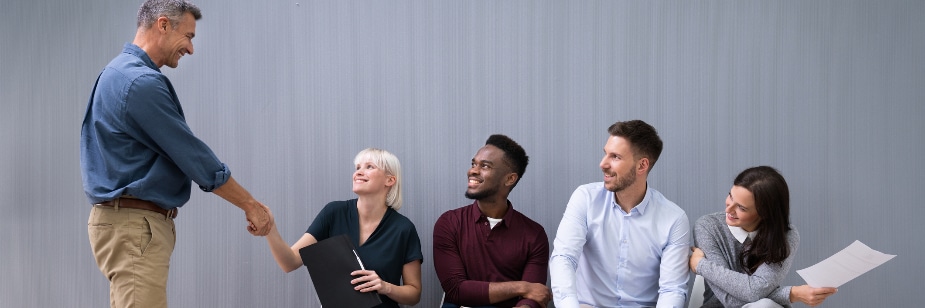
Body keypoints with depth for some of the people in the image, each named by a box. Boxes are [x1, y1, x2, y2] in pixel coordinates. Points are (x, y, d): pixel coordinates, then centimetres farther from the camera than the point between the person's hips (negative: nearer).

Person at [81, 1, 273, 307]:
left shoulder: (119, 73, 16)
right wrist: (251, 205, -7)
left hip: (131, 222, 11)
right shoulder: (142, 82, -17)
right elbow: (193, 156, -15)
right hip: (134, 226, -11)